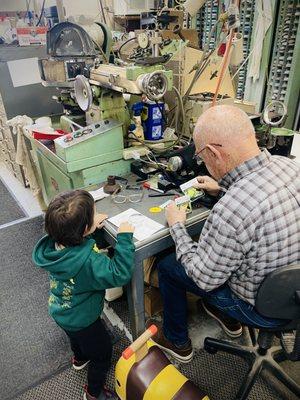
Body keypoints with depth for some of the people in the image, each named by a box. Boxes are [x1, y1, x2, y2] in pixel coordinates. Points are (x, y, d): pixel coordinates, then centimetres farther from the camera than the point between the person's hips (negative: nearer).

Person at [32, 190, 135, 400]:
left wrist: (94, 227, -14)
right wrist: (124, 238, -39)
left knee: (77, 335, 37)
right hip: (81, 320, -7)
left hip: (61, 311, 7)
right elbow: (120, 274, -41)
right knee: (102, 352, 20)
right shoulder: (87, 261, -44)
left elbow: (76, 240, 0)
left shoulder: (54, 243, -21)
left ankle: (80, 358, 67)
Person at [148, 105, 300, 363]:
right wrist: (222, 190, 9)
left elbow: (203, 279, -22)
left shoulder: (229, 211, -39)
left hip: (264, 308, -7)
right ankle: (229, 319, 43)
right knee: (206, 245, 26)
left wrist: (177, 226, -11)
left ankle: (176, 342, 33)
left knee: (167, 267, 7)